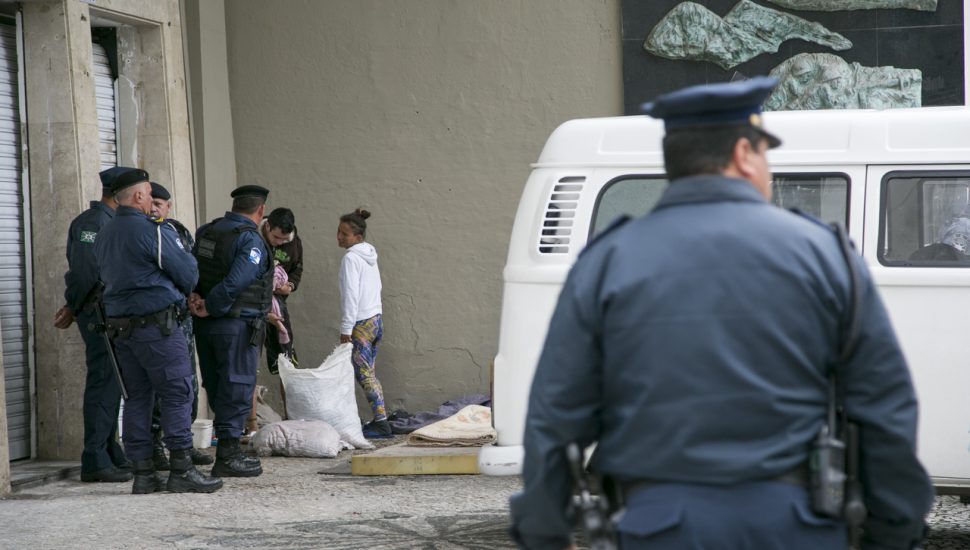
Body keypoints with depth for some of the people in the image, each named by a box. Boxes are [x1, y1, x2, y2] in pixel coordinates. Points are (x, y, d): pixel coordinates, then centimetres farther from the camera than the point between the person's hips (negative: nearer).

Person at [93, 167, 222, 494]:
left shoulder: (104, 236, 12)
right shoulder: (152, 231, -13)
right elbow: (187, 274, -8)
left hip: (119, 324, 8)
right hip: (156, 324, -8)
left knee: (138, 396, 10)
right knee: (178, 393, -3)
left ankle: (143, 473, 10)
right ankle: (181, 470, -6)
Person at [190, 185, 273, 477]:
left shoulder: (206, 232, 10)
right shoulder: (251, 240, -13)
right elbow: (235, 283, -23)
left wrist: (193, 296, -4)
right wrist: (209, 307, -13)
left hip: (205, 327, 8)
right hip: (238, 325, -8)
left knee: (217, 389, 14)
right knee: (237, 389, -2)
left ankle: (229, 450, 23)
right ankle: (227, 457, -2)